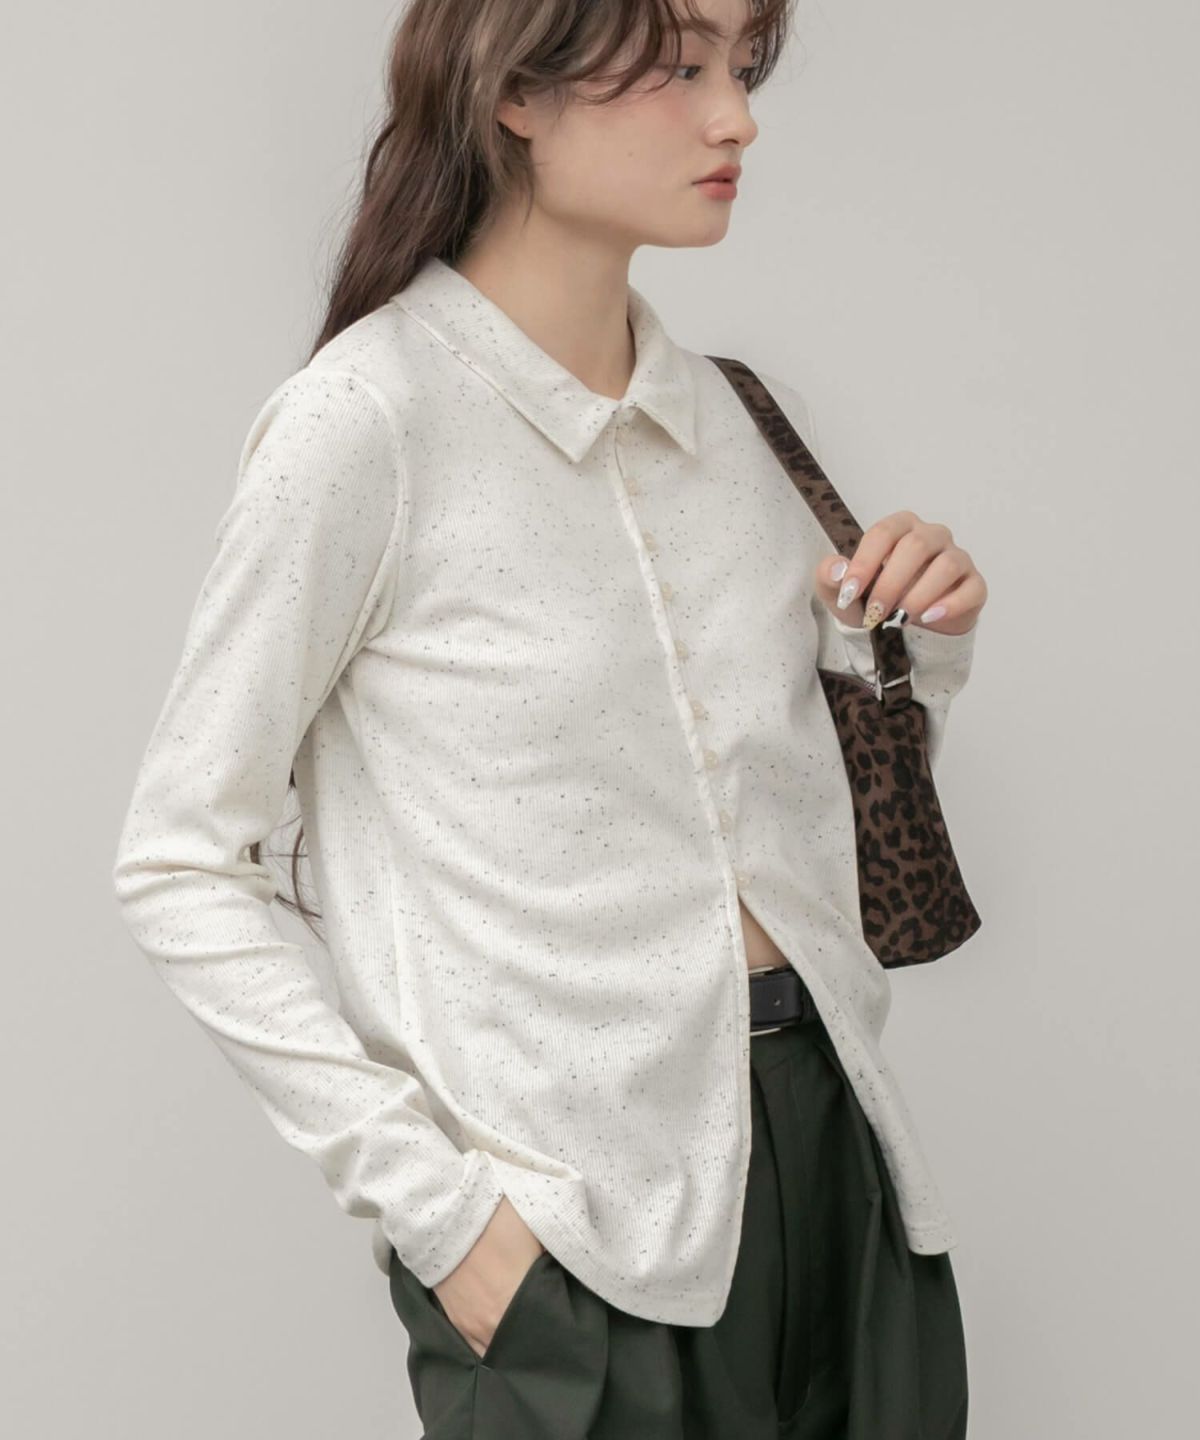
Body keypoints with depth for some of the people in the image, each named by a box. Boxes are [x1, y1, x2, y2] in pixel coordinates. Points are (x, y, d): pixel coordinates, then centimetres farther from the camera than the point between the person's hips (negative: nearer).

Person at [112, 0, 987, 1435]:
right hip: (575, 1242, -6)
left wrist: (924, 651, -2)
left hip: (827, 1140, 6)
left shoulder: (748, 412, 7)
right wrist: (427, 1200, -15)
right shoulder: (366, 420, -13)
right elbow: (178, 864, -11)